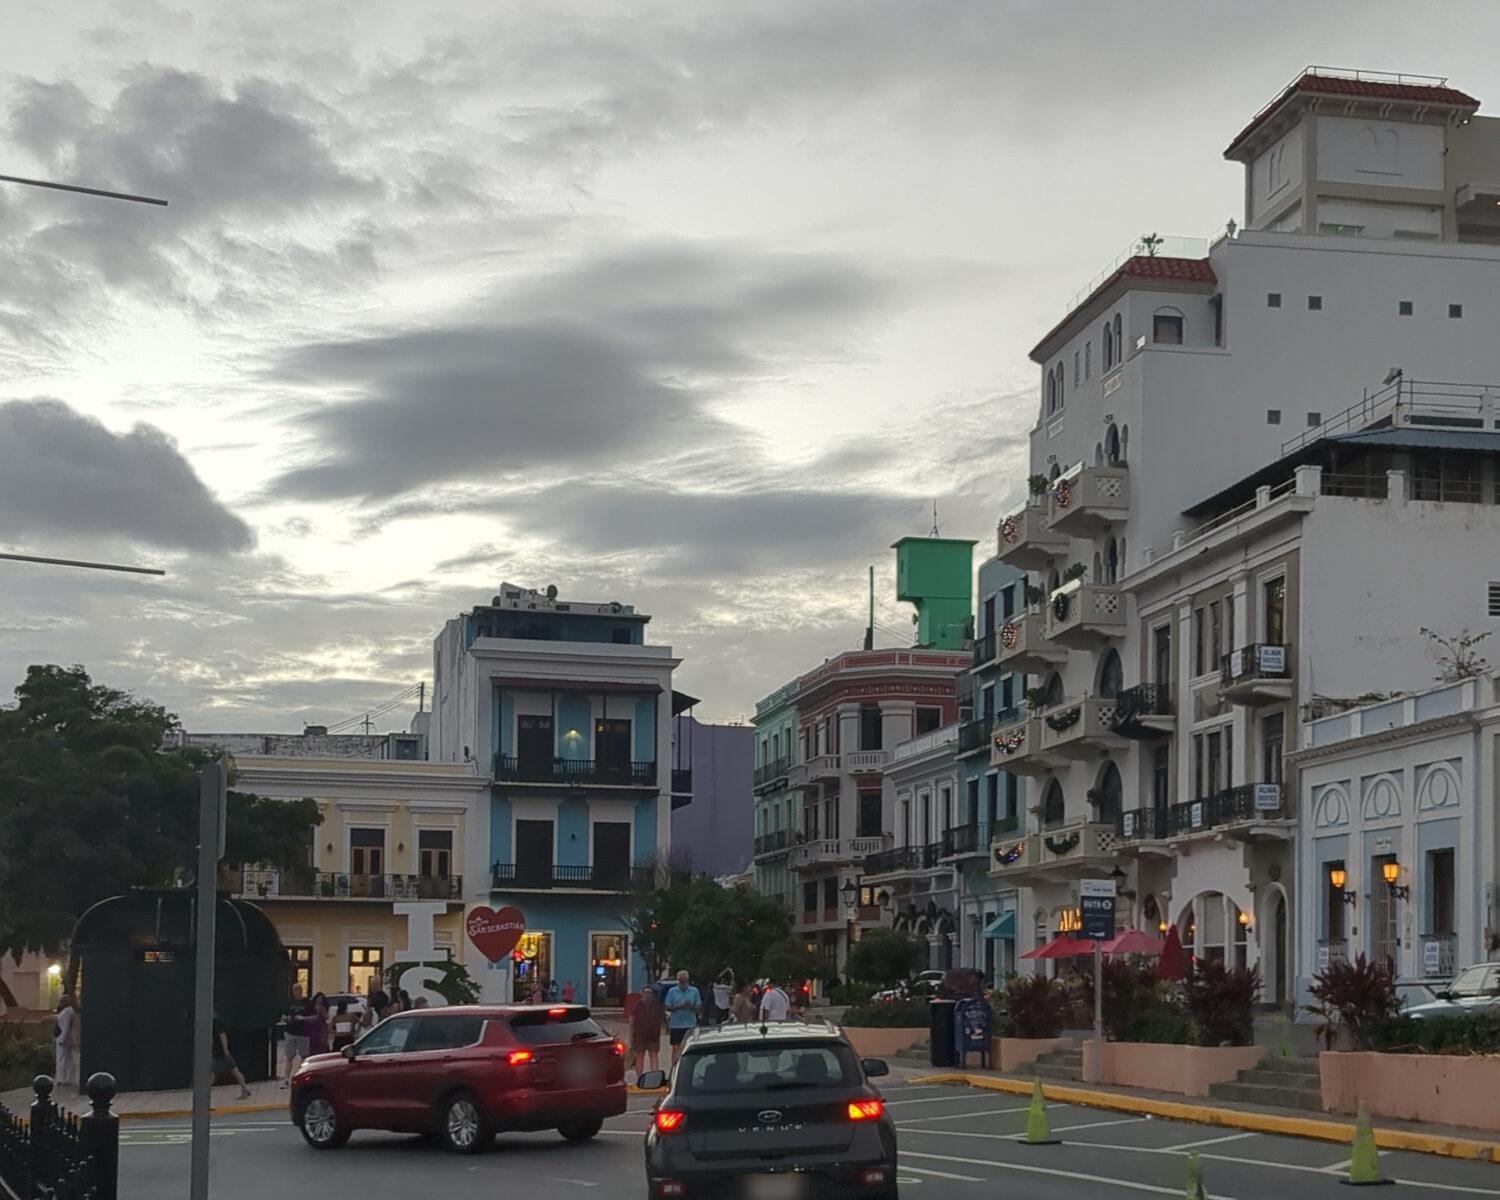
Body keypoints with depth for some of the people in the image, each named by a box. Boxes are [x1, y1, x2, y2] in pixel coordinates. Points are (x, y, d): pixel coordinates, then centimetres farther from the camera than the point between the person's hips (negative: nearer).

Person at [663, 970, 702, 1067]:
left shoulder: (694, 991, 6)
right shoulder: (672, 991, 5)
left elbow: (699, 1008, 4)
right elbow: (668, 1008, 1)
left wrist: (691, 1006, -16)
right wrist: (679, 1006, -14)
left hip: (691, 1024, 1)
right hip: (676, 1025, -1)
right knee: (676, 1048, -1)